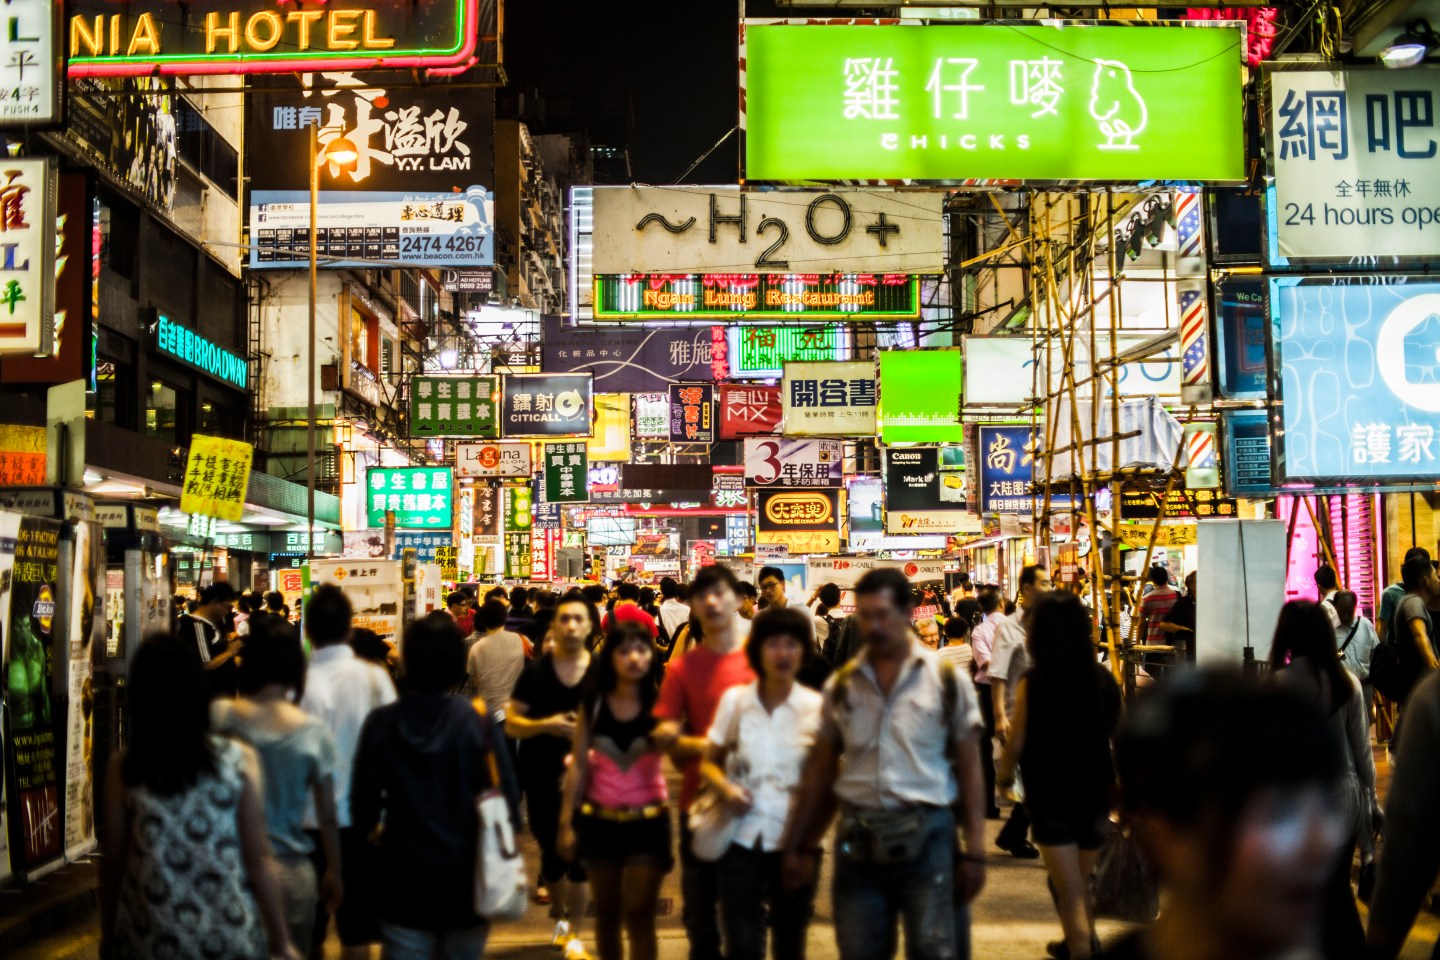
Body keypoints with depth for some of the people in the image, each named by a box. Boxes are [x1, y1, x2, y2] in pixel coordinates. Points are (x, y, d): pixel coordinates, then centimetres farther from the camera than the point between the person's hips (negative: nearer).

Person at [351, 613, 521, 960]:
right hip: (467, 880, 0)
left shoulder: (381, 724, -10)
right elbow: (506, 799, -12)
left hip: (405, 879, 0)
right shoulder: (478, 722, -13)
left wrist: (374, 828, 19)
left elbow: (364, 813, -4)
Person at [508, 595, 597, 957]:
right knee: (552, 853, 12)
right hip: (542, 778, 1)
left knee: (579, 857, -3)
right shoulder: (535, 672, -1)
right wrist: (545, 725, -19)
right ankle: (560, 915, 36)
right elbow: (511, 724, -1)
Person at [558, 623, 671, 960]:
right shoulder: (593, 704, -1)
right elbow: (580, 767, 2)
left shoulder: (660, 704, -6)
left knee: (639, 914, -4)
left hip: (648, 821, -2)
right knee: (607, 912, 11)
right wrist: (566, 822, 0)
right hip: (599, 820, 2)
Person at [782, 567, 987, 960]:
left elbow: (969, 768, 1)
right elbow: (819, 772, 12)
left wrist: (974, 850, -4)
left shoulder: (948, 680, 0)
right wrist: (797, 846, 10)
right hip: (858, 839, 3)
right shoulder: (841, 685, 7)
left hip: (927, 836, -3)